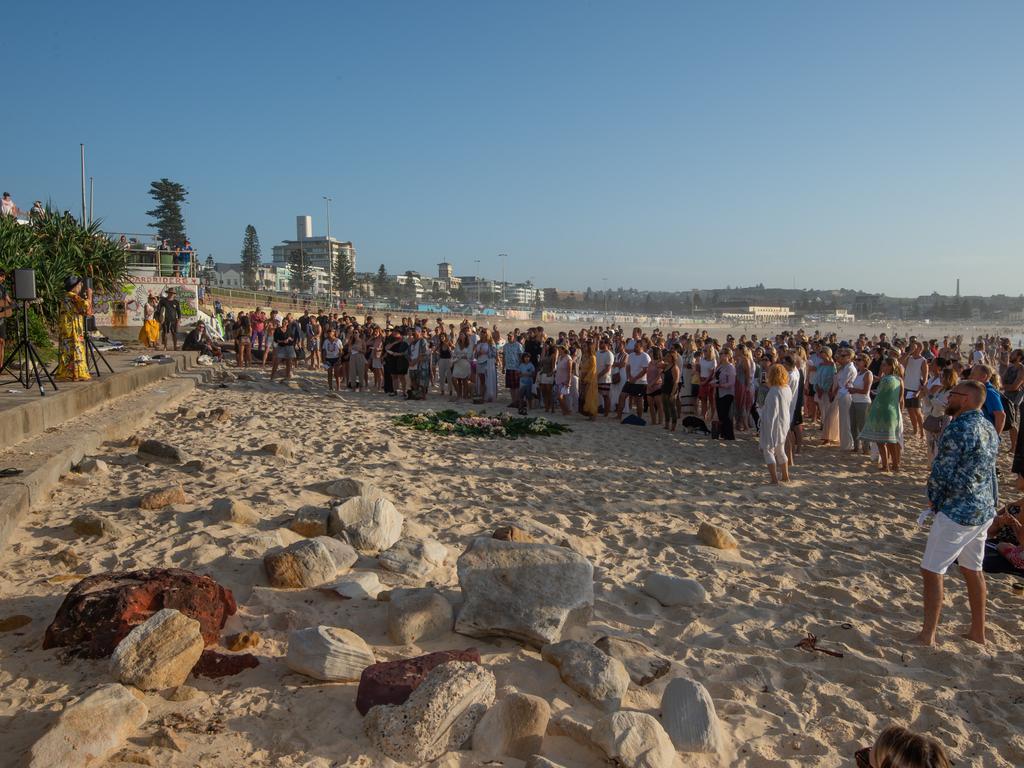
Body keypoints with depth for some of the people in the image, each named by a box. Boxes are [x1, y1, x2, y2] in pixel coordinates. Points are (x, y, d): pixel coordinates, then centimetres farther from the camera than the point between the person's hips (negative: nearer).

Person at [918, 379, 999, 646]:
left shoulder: (958, 429, -20)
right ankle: (978, 632, 28)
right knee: (972, 569, 19)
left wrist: (934, 500, 0)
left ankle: (928, 635, 5)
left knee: (932, 571, 0)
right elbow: (985, 470, 16)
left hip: (957, 512, -9)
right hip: (985, 510, 9)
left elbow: (940, 473, -17)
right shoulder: (989, 428, 8)